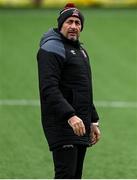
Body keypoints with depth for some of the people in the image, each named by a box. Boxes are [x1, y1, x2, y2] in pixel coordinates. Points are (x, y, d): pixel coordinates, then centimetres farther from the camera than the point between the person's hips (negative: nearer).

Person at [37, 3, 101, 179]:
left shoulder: (80, 50, 22)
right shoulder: (51, 49, -9)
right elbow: (49, 89, -21)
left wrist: (93, 121, 23)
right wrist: (70, 116, -30)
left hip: (80, 125, 9)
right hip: (61, 124, -9)